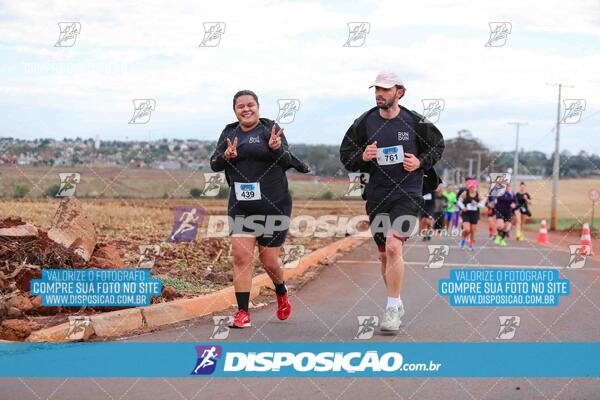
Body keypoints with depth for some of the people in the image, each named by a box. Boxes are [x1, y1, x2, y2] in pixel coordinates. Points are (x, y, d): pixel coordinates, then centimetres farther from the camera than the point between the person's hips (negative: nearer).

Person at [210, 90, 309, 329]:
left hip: (274, 205, -3)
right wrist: (226, 156, -15)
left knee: (269, 260, 5)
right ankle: (243, 313, -2)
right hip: (240, 206, 3)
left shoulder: (270, 129, -3)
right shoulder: (229, 133, 9)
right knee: (241, 256, -8)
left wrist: (277, 149, -31)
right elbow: (214, 164, 6)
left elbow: (288, 161, -10)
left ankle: (282, 294, 37)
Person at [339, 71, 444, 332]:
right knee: (384, 255, 12)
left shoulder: (415, 122, -3)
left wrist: (421, 162, -7)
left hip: (408, 194, -4)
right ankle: (396, 304, 31)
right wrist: (362, 157, -13)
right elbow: (345, 156, 8)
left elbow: (437, 146, 11)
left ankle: (392, 309, -13)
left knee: (393, 247, -20)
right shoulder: (364, 123, 1)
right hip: (377, 197, 4)